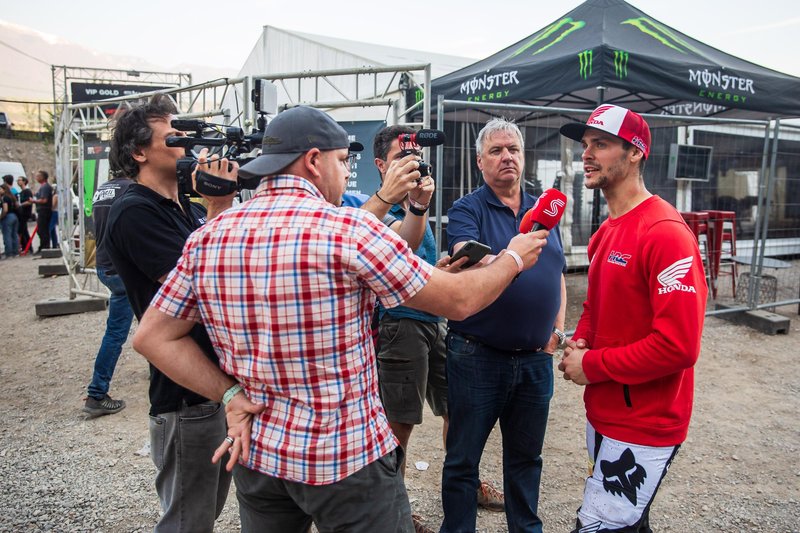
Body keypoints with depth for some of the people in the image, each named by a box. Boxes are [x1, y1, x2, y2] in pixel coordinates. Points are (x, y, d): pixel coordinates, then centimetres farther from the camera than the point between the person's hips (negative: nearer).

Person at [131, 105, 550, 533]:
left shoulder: (207, 238, -3)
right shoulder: (350, 229, -18)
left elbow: (152, 338, 2)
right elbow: (459, 301, -10)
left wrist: (231, 395, -2)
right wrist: (514, 258, 7)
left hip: (255, 452, 6)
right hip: (349, 458, -5)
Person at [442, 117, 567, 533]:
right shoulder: (467, 210, -5)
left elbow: (558, 277, 16)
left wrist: (556, 330, 4)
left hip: (535, 358, 5)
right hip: (478, 356, -4)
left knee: (526, 456, 21)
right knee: (462, 459, 10)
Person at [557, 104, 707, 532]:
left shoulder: (665, 233, -20)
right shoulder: (606, 231, 8)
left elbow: (678, 345, -26)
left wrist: (592, 366, -17)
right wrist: (580, 341, 1)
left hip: (643, 428, -9)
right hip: (602, 413, 9)